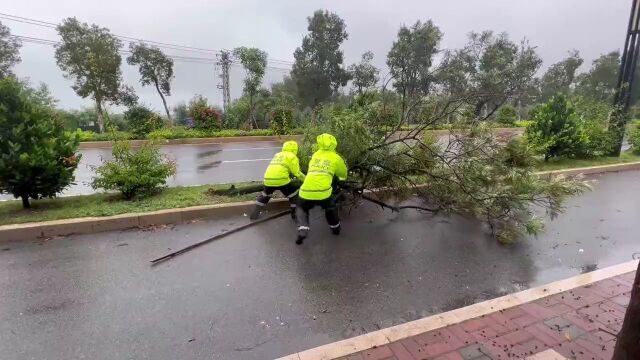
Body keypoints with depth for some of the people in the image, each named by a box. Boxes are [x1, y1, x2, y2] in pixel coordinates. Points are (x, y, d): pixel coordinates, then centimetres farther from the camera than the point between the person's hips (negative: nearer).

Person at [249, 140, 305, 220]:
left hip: (268, 179, 6)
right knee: (294, 194, 14)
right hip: (281, 180, -6)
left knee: (265, 195, 29)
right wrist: (306, 179, 14)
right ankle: (295, 213, 16)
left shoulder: (277, 155, 27)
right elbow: (296, 173, 2)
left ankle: (255, 214, 29)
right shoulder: (292, 157, 7)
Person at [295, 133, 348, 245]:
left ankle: (302, 230, 5)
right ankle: (335, 227, 37)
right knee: (331, 207, 30)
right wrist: (341, 178, 50)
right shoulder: (336, 158, 12)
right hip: (323, 192, -1)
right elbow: (343, 174, 25)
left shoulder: (315, 154, 19)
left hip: (306, 192, 1)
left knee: (302, 209, 26)